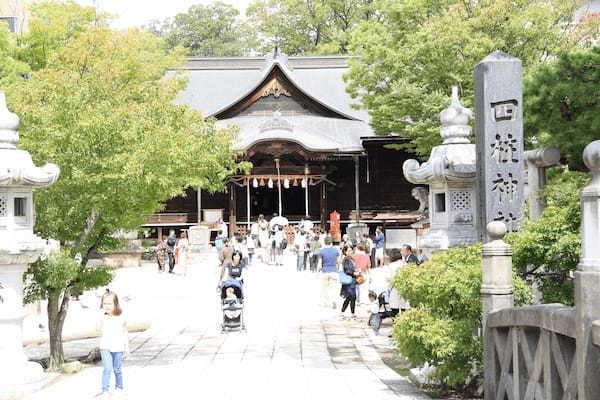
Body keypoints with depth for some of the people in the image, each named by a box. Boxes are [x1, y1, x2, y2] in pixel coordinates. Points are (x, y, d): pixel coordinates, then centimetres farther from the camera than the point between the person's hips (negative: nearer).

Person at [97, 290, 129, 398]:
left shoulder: (121, 316, -1)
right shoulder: (103, 316, -2)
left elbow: (124, 332, 6)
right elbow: (99, 329, -17)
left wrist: (127, 347, 6)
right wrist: (101, 316, -24)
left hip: (118, 348, 1)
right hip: (105, 347, -1)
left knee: (117, 370, 10)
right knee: (107, 369, -13)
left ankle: (119, 388, 28)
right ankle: (105, 391, -10)